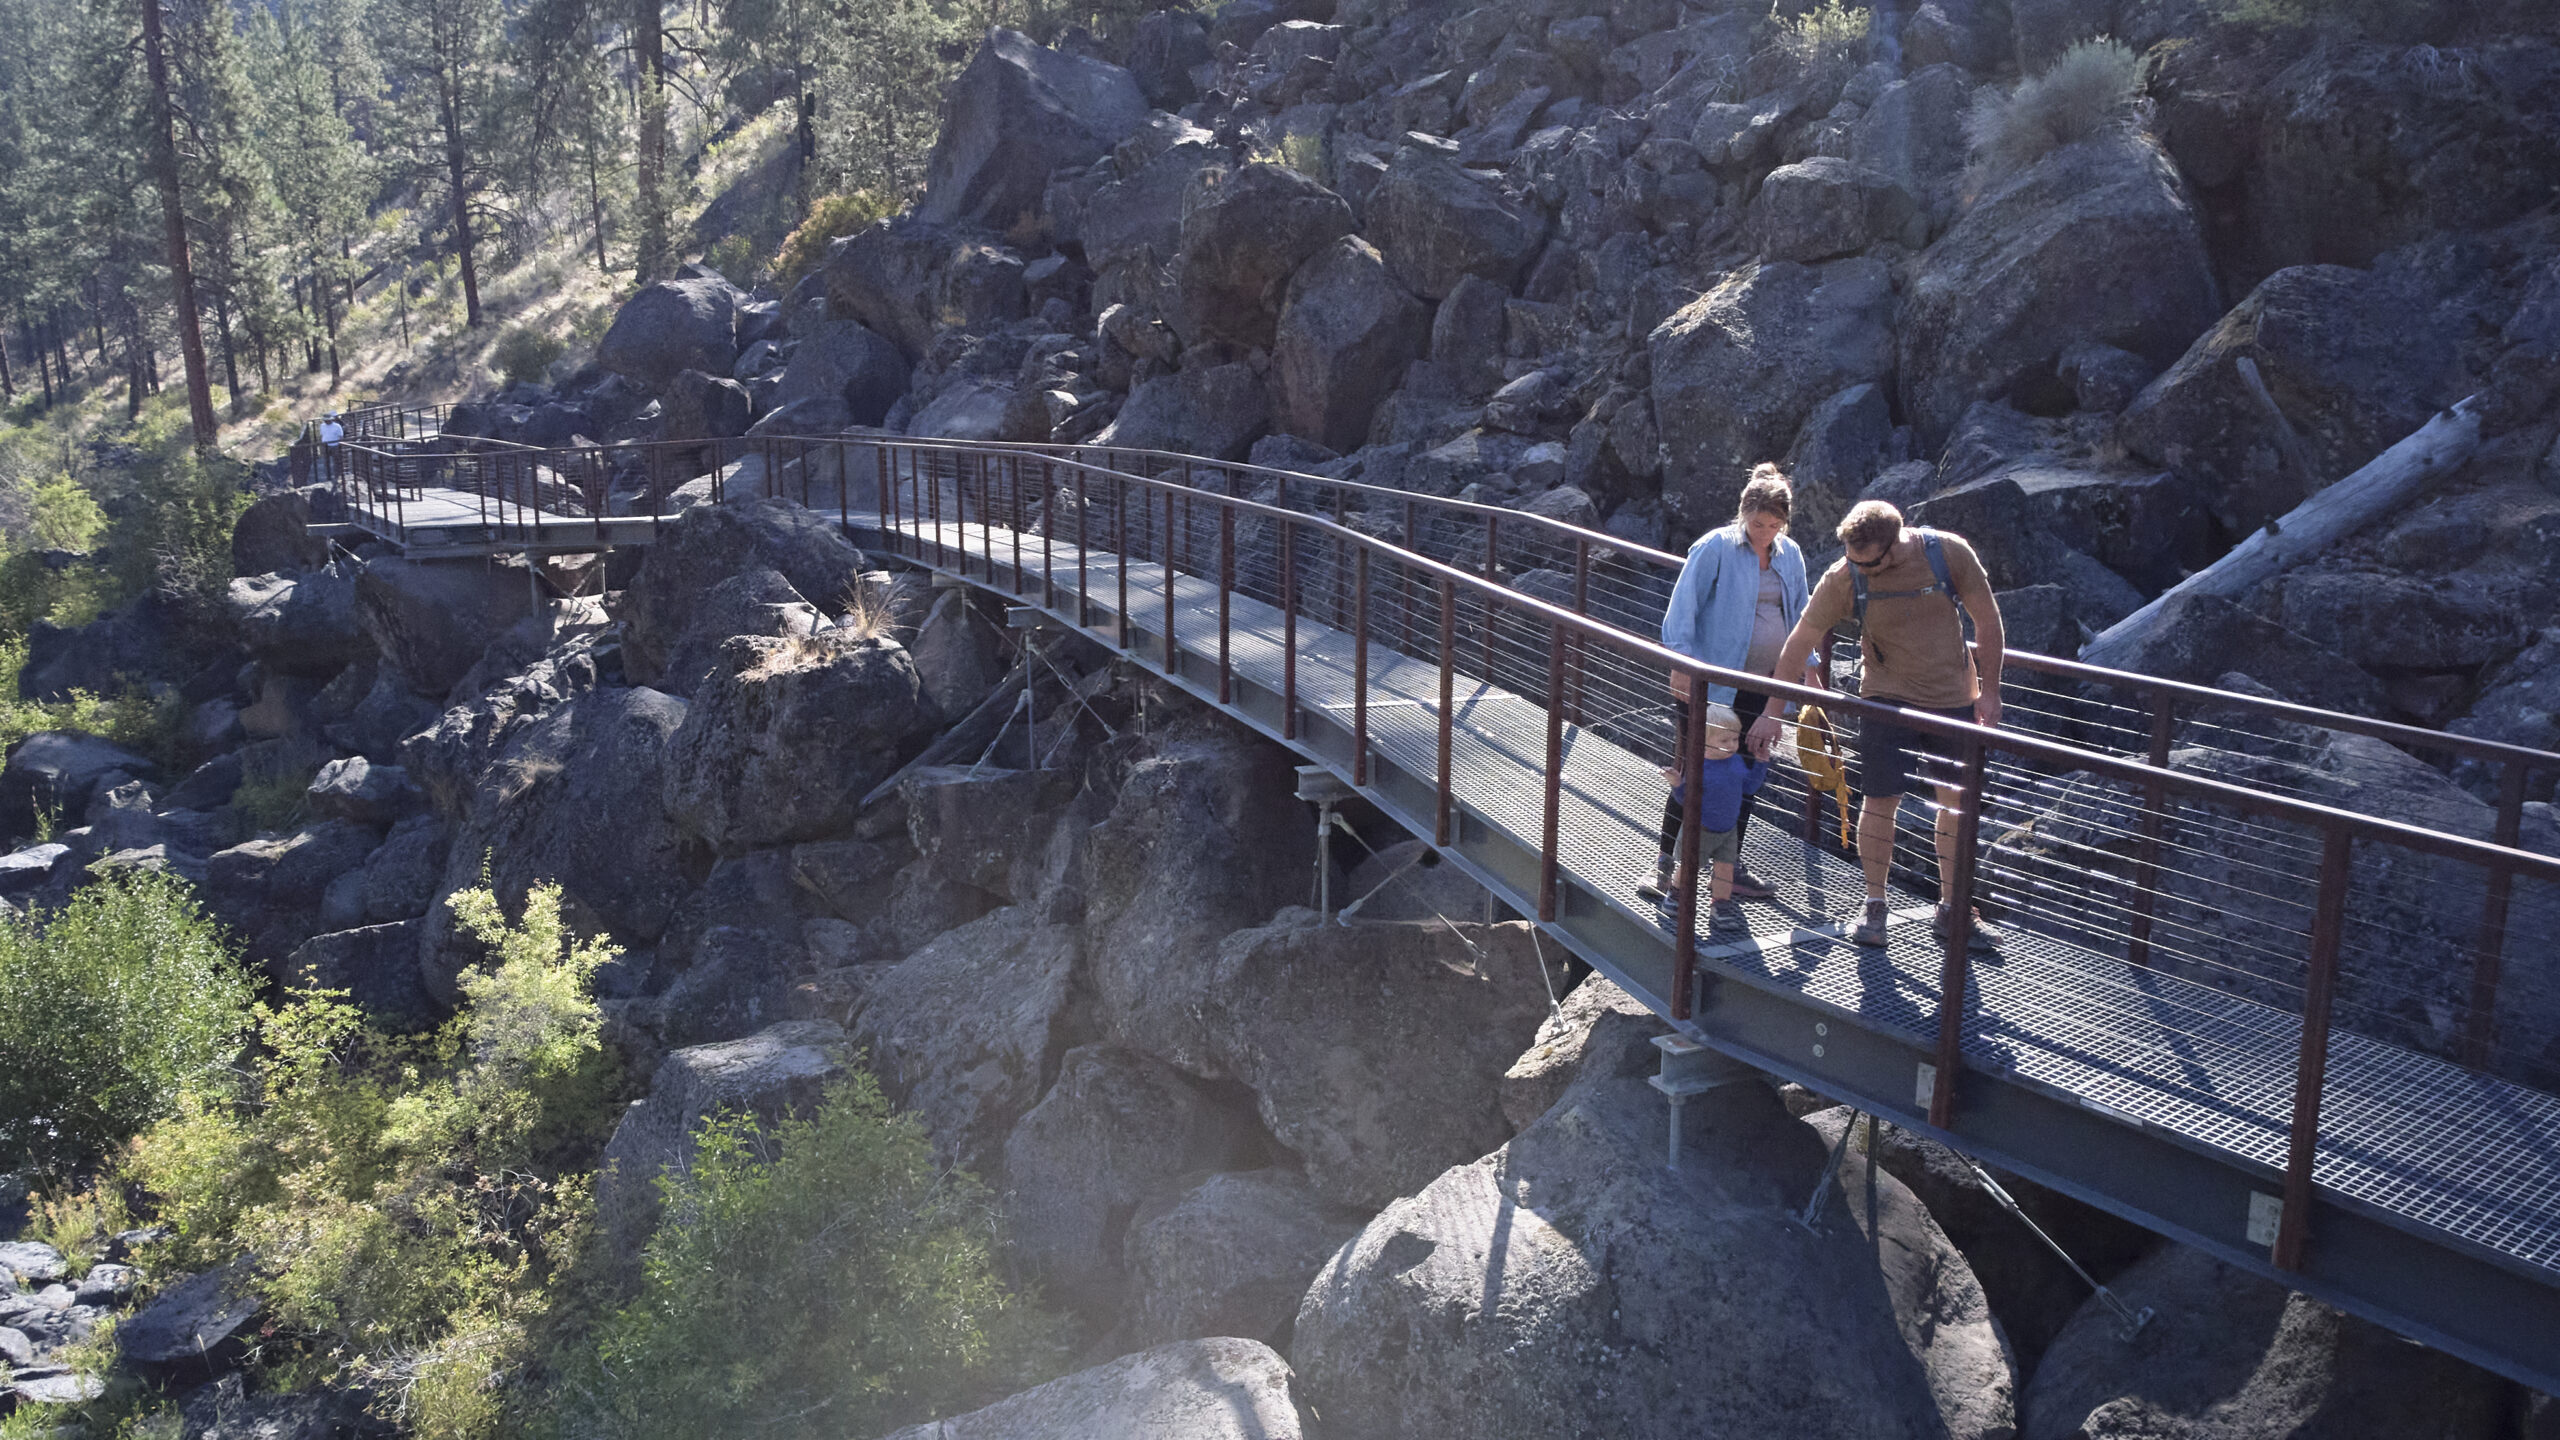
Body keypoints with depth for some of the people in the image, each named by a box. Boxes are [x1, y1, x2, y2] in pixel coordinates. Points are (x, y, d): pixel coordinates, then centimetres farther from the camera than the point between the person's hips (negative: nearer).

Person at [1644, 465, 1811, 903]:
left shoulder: (1790, 556, 8)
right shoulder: (1715, 548, -9)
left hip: (1762, 686, 5)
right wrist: (1681, 664, -21)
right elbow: (1683, 608, -12)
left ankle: (1730, 865, 21)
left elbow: (1799, 617, 19)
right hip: (1712, 683, -5)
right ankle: (1664, 865, 9)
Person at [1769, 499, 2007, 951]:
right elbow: (1800, 642, -7)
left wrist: (1989, 691, 0)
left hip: (1955, 698, 1)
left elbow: (1987, 619, -1)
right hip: (1889, 700, -1)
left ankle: (1954, 911, 20)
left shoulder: (1949, 552, -14)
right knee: (1880, 801, -4)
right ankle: (1874, 906, 12)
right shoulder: (1843, 578, -15)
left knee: (1958, 804, 7)